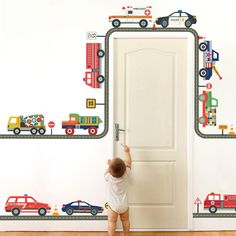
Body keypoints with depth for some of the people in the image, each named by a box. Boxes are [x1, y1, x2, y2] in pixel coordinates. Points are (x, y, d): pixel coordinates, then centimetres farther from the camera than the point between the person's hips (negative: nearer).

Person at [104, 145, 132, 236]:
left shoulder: (109, 177, -22)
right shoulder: (126, 174, -18)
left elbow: (106, 174, 4)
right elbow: (128, 163, -1)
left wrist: (109, 165, 13)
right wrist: (127, 151, 10)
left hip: (113, 205, -3)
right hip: (124, 205, 3)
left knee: (112, 222, 10)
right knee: (125, 221, 22)